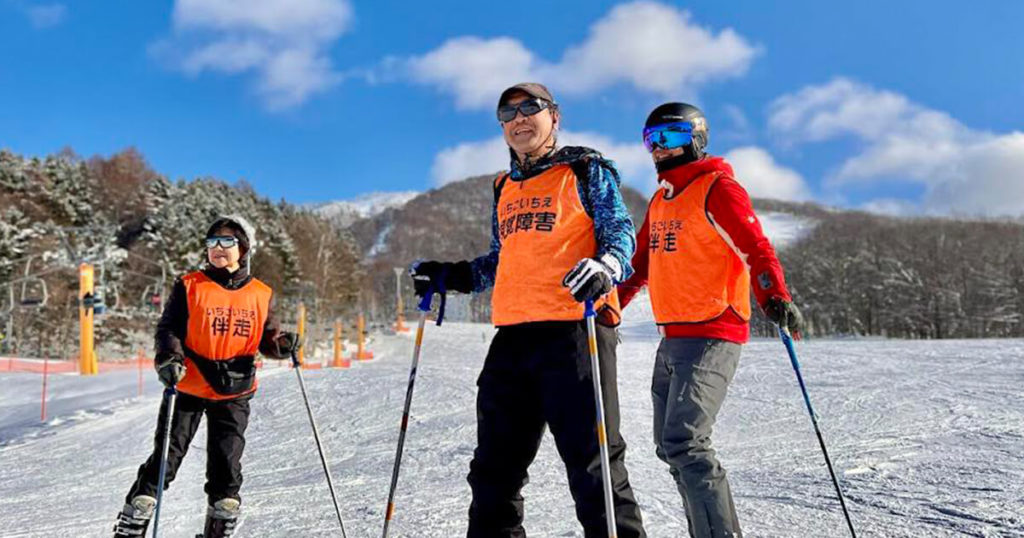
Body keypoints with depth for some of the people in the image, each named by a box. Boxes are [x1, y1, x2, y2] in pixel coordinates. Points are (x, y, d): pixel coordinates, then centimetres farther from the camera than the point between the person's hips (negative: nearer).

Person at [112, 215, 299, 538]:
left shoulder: (262, 295, 4)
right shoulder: (190, 286, -2)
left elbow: (267, 338, 11)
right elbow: (168, 328, -4)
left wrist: (282, 345, -11)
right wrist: (169, 356, -22)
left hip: (234, 393, 2)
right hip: (188, 388, -1)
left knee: (226, 468, 5)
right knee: (165, 459, -1)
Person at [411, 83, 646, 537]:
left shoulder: (585, 171, 6)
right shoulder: (505, 189, 23)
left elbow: (620, 231, -2)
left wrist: (606, 265, -22)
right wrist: (453, 276, 18)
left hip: (573, 330, -6)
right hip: (512, 336, 7)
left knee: (592, 461, -6)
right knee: (495, 466, 12)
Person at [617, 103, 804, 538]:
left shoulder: (718, 188, -7)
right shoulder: (660, 200, 18)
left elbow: (756, 248, -17)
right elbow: (641, 261, 26)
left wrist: (775, 296, -33)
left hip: (712, 337, -9)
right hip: (671, 339, 9)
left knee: (683, 443, -18)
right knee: (670, 446, 12)